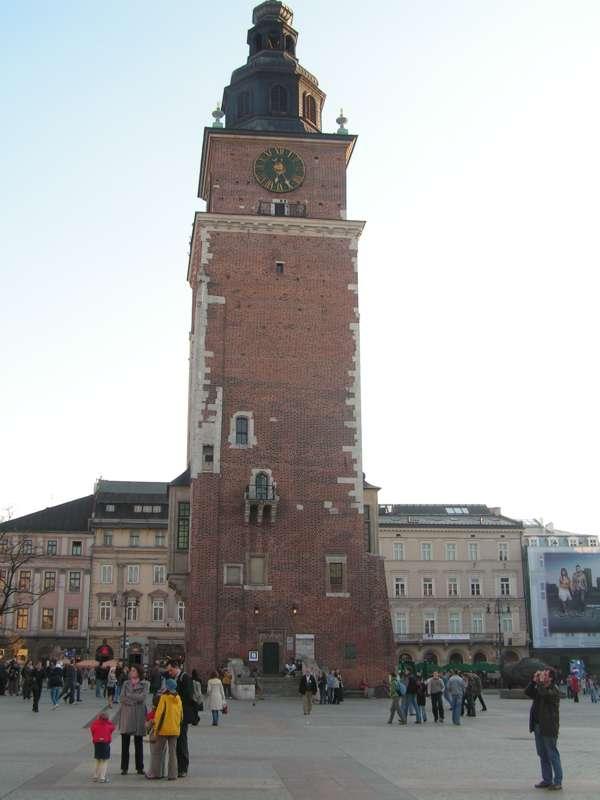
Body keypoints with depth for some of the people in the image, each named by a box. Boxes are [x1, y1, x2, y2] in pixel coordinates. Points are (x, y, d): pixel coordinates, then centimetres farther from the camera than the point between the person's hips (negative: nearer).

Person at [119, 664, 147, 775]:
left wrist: (129, 696, -9)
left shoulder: (143, 685, 4)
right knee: (125, 742, 0)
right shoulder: (126, 684, 10)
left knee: (138, 743, 4)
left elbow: (142, 697, -10)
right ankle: (124, 768, 8)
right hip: (126, 715, 1)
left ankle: (139, 768, 12)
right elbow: (122, 698, 1)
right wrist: (135, 700, -11)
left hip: (138, 715, -1)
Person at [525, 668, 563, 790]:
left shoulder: (554, 691, -12)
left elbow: (544, 694, -30)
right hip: (538, 727, 8)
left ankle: (558, 781, 7)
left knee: (553, 755, -1)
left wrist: (540, 682, -17)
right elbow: (528, 692, 6)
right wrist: (534, 680, -1)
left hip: (549, 728, -8)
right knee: (542, 755, 13)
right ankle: (547, 780, 22)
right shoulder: (539, 689, 14)